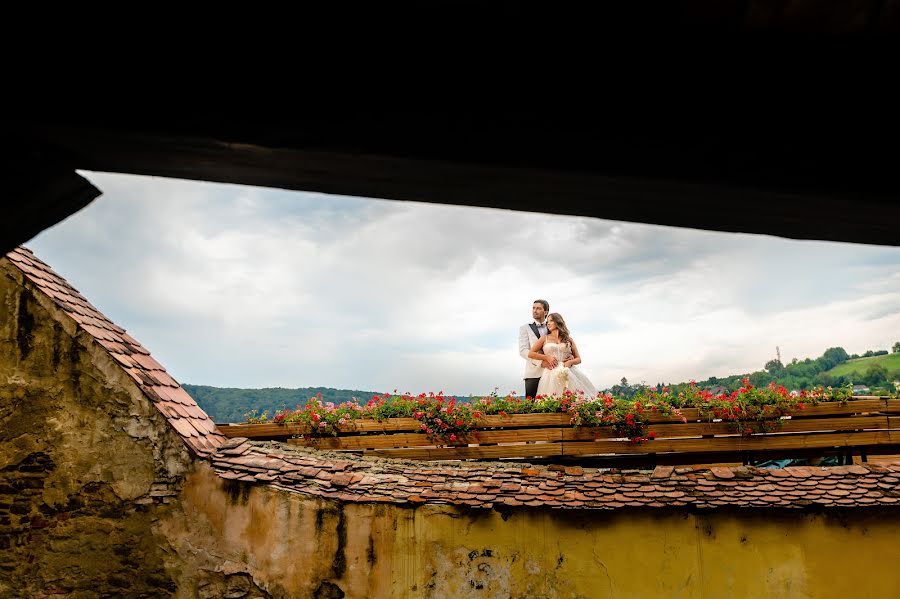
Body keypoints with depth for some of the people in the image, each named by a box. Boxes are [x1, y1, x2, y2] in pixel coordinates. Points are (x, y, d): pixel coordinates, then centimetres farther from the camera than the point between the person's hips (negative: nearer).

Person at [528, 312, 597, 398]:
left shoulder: (568, 339, 15)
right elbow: (530, 354, 9)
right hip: (551, 374, -1)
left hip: (567, 373, 1)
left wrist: (570, 362, -6)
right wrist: (546, 357, -2)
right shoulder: (545, 338, 13)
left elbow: (578, 359, 16)